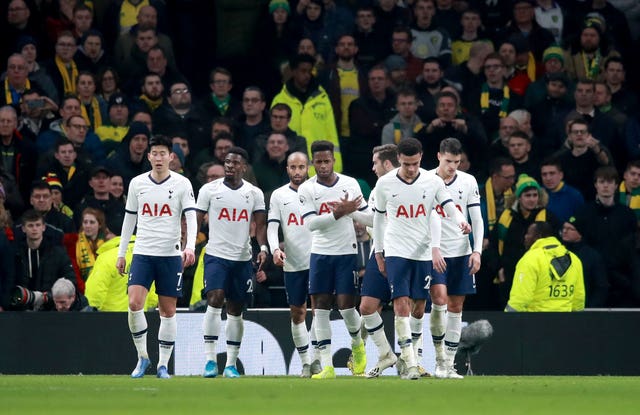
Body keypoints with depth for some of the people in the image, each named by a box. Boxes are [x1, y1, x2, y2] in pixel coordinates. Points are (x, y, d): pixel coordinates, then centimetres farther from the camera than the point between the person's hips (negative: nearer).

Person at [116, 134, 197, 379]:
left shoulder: (182, 184, -1)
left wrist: (190, 247, -23)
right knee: (134, 304, -14)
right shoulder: (137, 183, 7)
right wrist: (121, 253, 12)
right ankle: (142, 356, 1)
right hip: (142, 253, 1)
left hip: (170, 255, -1)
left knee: (168, 310, 1)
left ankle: (163, 364, 9)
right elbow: (129, 219, 14)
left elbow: (191, 217, -6)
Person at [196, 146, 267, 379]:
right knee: (215, 300, -19)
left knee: (236, 310, 7)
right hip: (216, 255, -2)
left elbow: (260, 224, 4)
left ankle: (231, 364, 13)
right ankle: (210, 359, -17)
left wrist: (263, 248, -13)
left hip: (242, 258, 3)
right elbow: (196, 220, 3)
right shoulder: (209, 190, 1)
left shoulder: (254, 193, 6)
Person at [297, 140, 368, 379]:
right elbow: (310, 223, -13)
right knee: (321, 307, -3)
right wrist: (339, 213, -18)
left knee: (346, 304, -6)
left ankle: (357, 344, 26)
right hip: (320, 252, 0)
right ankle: (327, 366, -2)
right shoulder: (306, 189, -1)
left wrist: (350, 211, -5)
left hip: (347, 252, 0)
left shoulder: (350, 184, 3)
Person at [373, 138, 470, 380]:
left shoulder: (432, 182, 0)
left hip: (423, 252, 2)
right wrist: (378, 251, 12)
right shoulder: (385, 184, 0)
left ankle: (413, 356, 22)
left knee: (419, 307, 4)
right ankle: (410, 364, -17)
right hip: (396, 252, -2)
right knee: (401, 304, -14)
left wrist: (460, 222, -24)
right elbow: (379, 218, 11)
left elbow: (449, 207, -2)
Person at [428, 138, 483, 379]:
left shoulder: (468, 182, 4)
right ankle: (439, 354, -4)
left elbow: (477, 219, 6)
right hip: (435, 254, -3)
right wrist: (433, 249, -17)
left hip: (461, 253, 3)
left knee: (456, 307, 3)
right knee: (440, 299, -20)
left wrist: (477, 251, -3)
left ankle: (448, 365, 8)